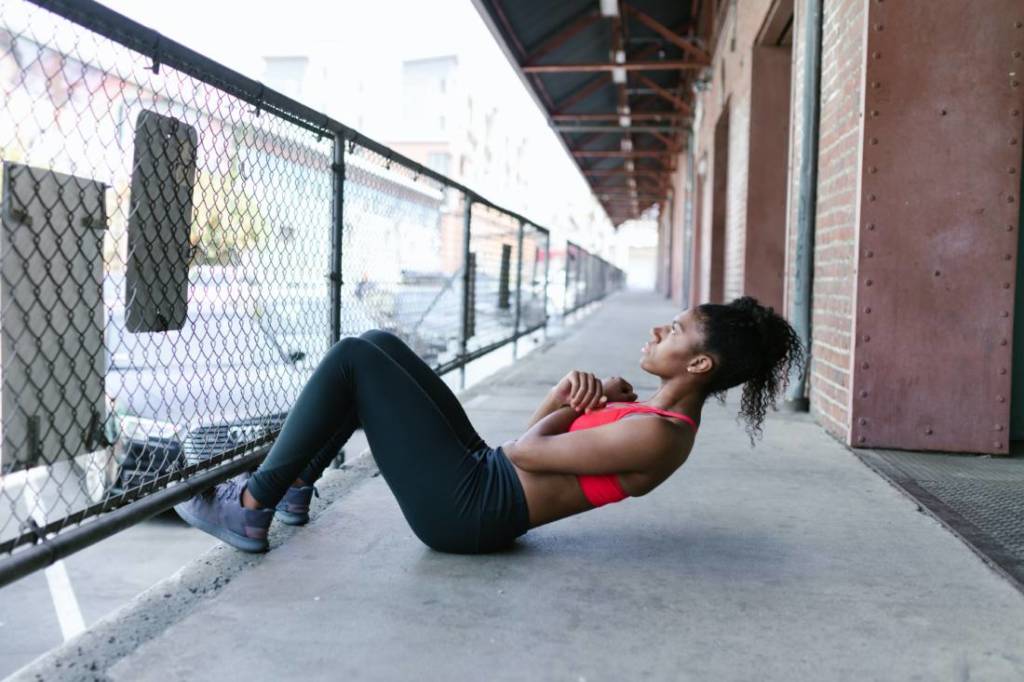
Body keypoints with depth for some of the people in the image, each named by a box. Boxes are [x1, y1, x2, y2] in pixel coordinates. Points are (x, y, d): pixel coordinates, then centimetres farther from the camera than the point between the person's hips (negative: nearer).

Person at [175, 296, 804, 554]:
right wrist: (587, 396, -4)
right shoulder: (663, 417, 12)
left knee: (352, 361, -10)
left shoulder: (656, 435, -20)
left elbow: (526, 451, -18)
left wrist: (577, 404, 0)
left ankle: (251, 509, 1)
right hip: (483, 481, 10)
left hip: (468, 510, -10)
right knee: (380, 346, 11)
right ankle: (294, 487, 20)